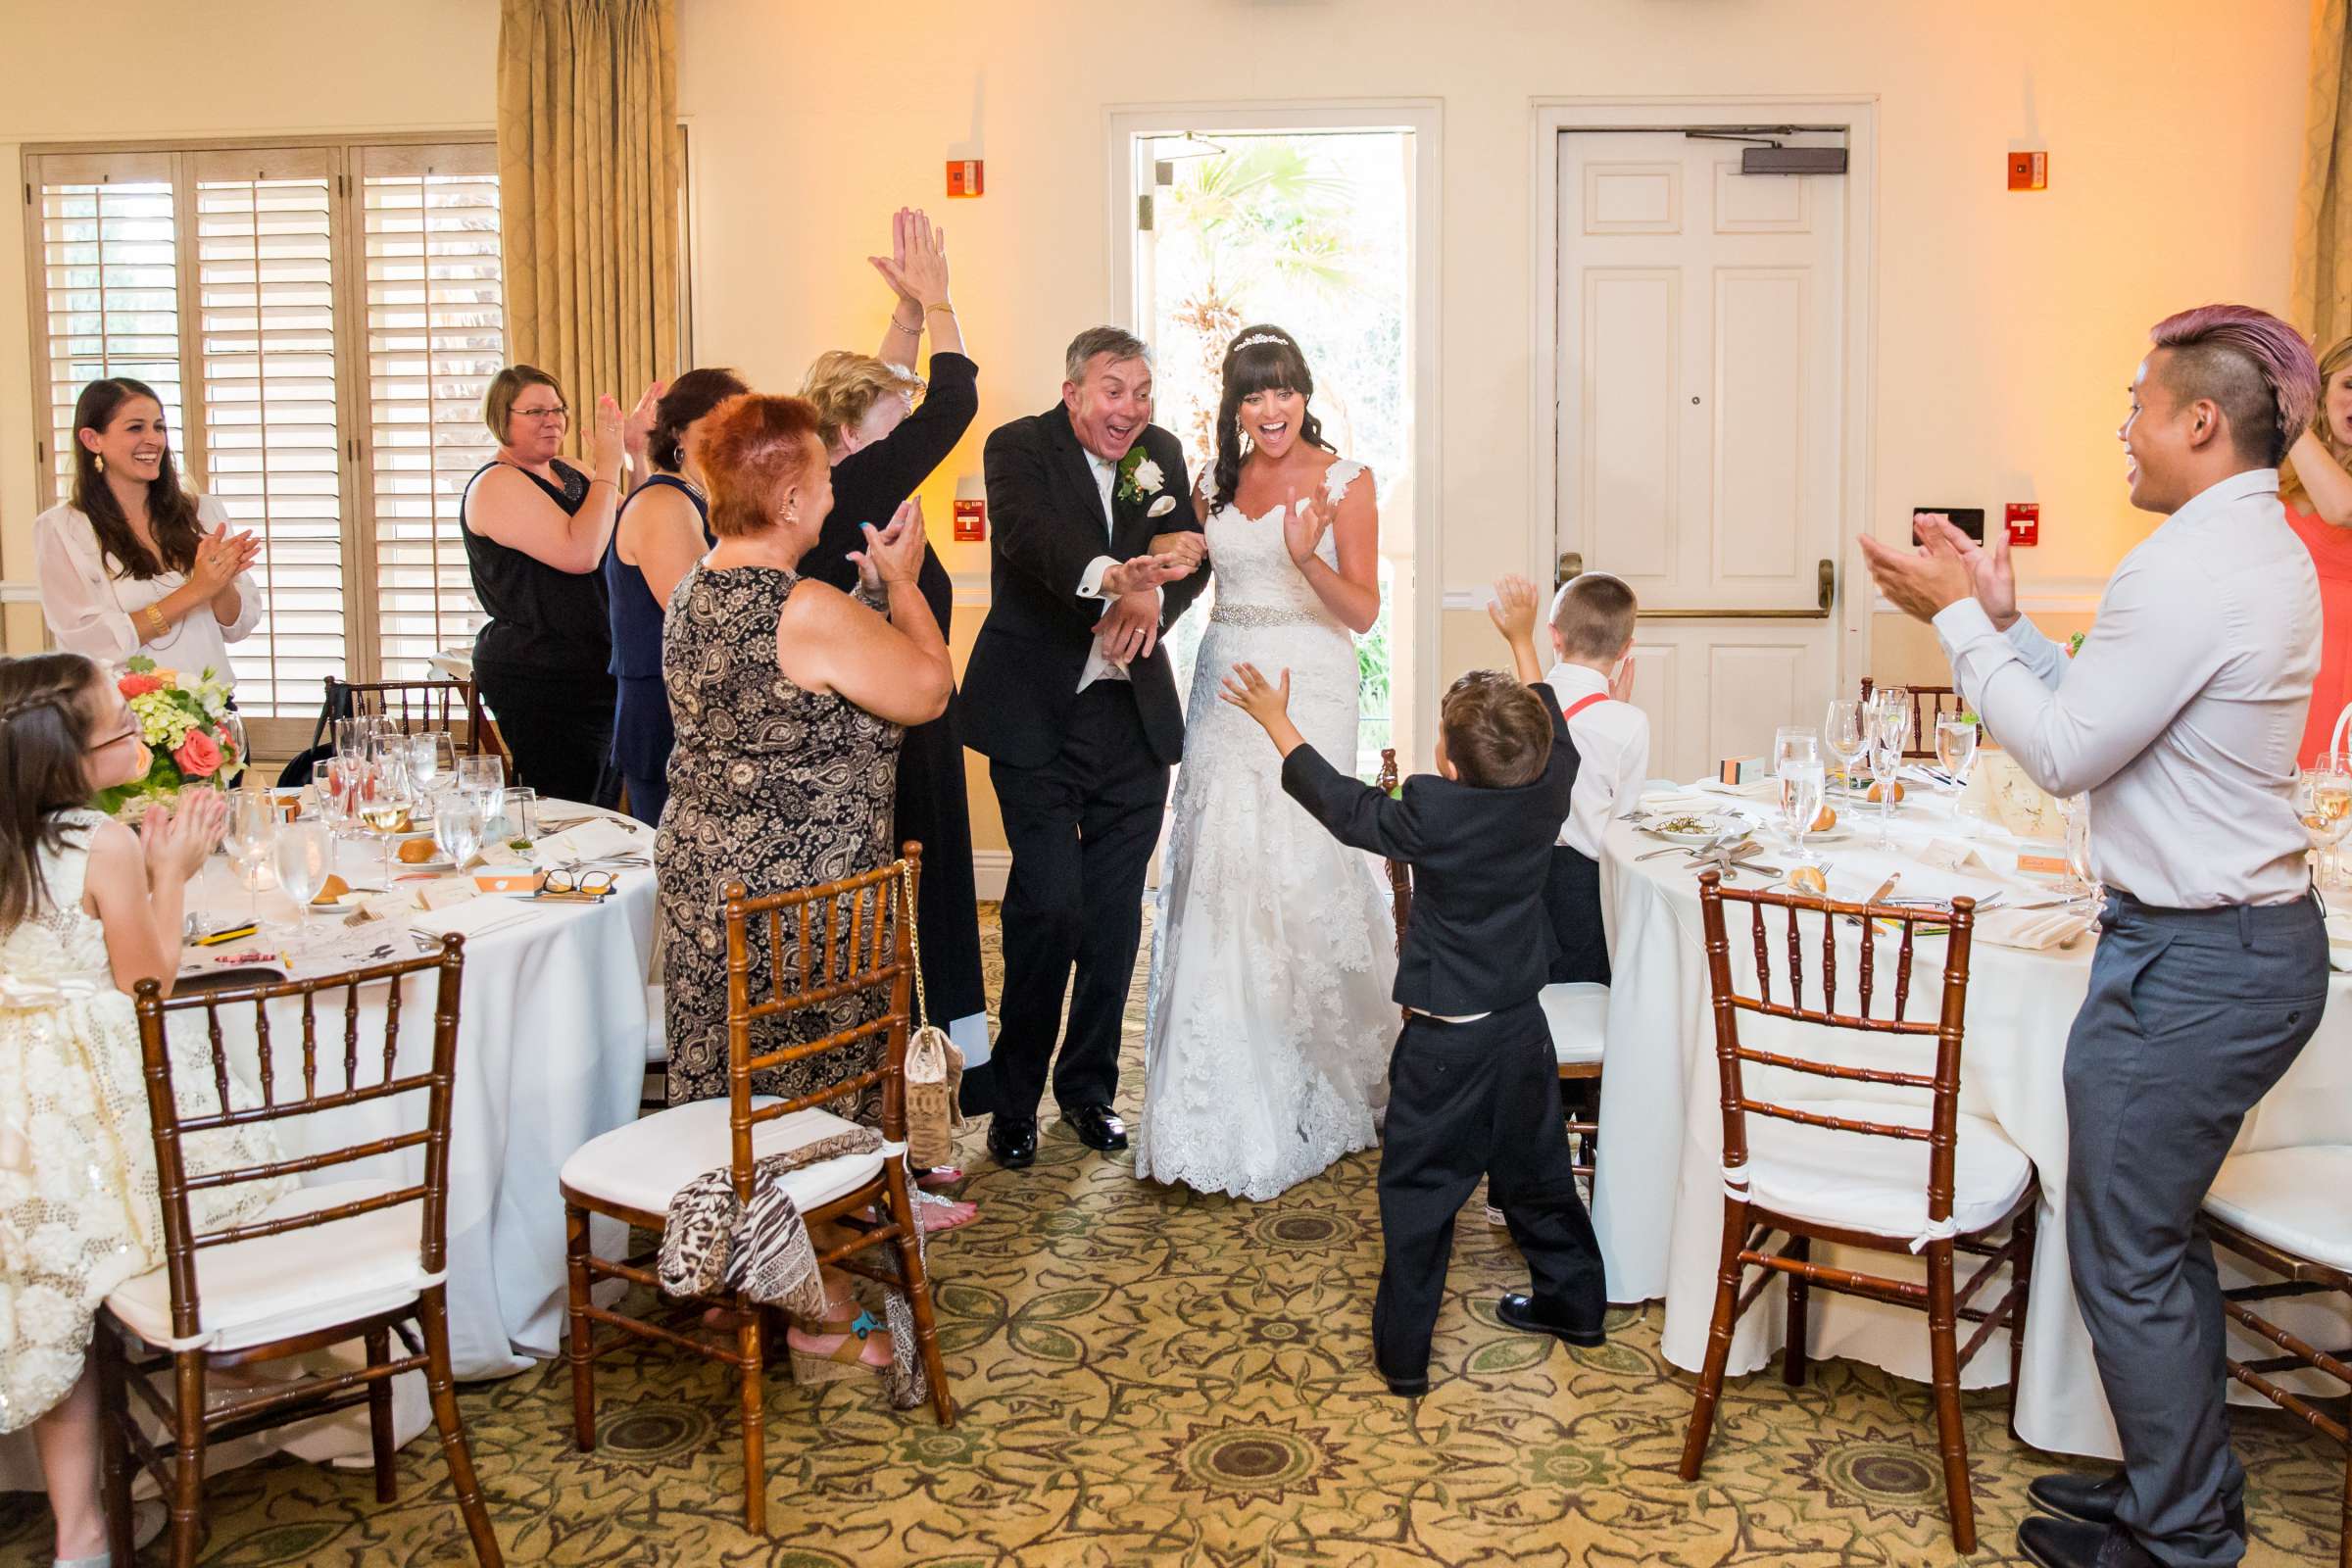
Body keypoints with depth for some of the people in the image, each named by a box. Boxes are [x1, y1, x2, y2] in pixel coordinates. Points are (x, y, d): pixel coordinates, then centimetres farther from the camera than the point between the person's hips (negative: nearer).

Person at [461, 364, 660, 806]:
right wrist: (608, 468, -18)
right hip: (538, 681, -9)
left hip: (592, 675, 9)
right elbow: (579, 553, -25)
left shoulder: (566, 473, 13)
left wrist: (637, 453, 4)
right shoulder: (497, 484, -12)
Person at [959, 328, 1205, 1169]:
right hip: (1038, 718, -5)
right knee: (1048, 902, -9)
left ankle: (1089, 1085, 26)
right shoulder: (1019, 448, -7)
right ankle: (1015, 1098, 9)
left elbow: (1194, 555, 3)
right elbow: (1028, 534, -26)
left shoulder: (1162, 453, 10)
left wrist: (1152, 598, -21)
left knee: (1115, 911, 9)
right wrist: (1114, 576, -46)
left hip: (1134, 715, 5)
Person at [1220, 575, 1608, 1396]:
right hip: (1522, 1028, 5)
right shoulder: (1546, 797, -10)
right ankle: (1573, 1299, 38)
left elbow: (1341, 802, -9)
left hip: (1443, 1043, -5)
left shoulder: (1431, 815, -23)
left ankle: (1403, 1351, 14)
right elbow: (1551, 733, 11)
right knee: (1535, 1172, 22)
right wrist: (1521, 640, 22)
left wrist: (1276, 720, 2)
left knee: (1419, 1192, 6)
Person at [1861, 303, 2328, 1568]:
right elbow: (2116, 709, 14)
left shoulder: (2188, 568, -21)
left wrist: (1958, 620, -10)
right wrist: (2003, 621, 10)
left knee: (2125, 1258, 4)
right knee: (2160, 1238, 21)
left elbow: (2065, 751, -18)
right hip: (2265, 939, 11)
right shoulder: (2266, 551, 12)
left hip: (2188, 962, -11)